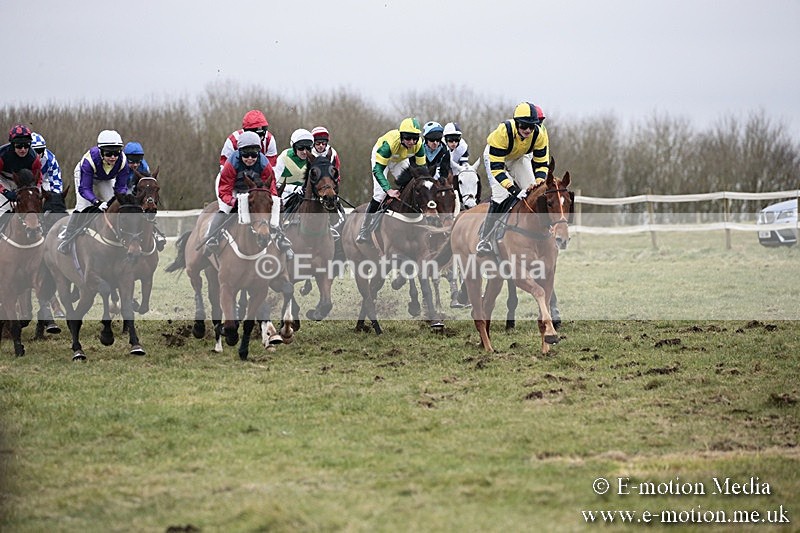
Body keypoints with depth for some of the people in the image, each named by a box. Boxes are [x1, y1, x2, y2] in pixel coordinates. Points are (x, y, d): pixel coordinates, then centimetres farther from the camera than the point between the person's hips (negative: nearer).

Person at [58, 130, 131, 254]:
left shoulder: (122, 162, -33)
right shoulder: (90, 160, -43)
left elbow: (121, 186, -22)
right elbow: (84, 188, -40)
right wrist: (97, 202, -56)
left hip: (106, 179, 4)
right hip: (84, 174, -4)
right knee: (83, 207, -17)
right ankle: (65, 239, -4)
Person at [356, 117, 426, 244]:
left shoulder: (418, 145, -31)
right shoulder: (390, 143, -44)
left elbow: (421, 167, -17)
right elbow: (377, 170, -44)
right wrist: (389, 190, -55)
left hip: (401, 160, 5)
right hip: (381, 156, -5)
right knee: (379, 194, -15)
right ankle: (364, 230, -5)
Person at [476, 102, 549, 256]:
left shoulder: (540, 134, -29)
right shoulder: (503, 132, -41)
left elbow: (541, 163, -17)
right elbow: (496, 166, -39)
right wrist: (511, 187, -48)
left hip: (520, 157, 5)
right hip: (495, 156, -4)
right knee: (502, 196, -21)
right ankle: (484, 239, -12)